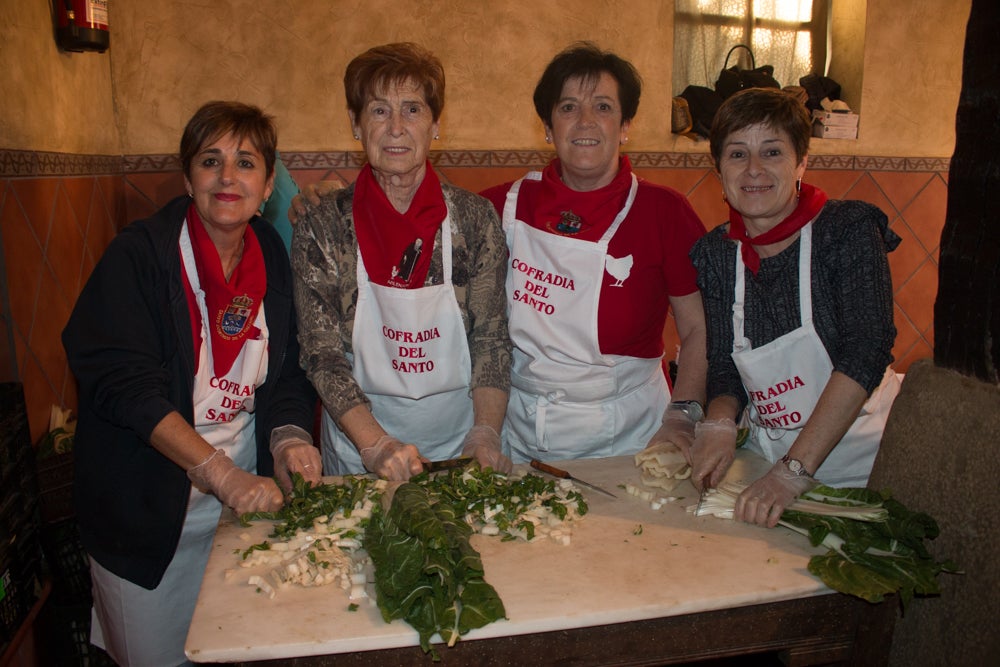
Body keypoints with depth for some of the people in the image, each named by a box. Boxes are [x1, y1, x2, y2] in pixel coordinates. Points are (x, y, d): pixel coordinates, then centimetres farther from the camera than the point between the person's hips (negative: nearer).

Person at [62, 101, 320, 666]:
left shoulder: (274, 258, 0)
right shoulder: (140, 254, -14)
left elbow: (288, 370, 4)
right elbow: (123, 383, -21)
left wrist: (289, 435, -16)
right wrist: (220, 474, -27)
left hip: (246, 489, 4)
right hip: (148, 503, -3)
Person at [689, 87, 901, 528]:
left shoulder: (849, 229, -9)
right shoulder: (714, 253, 1)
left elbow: (866, 353, -19)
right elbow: (723, 367, 4)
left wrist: (795, 470, -26)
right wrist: (719, 423, -18)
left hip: (861, 461, -3)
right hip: (768, 464, 3)